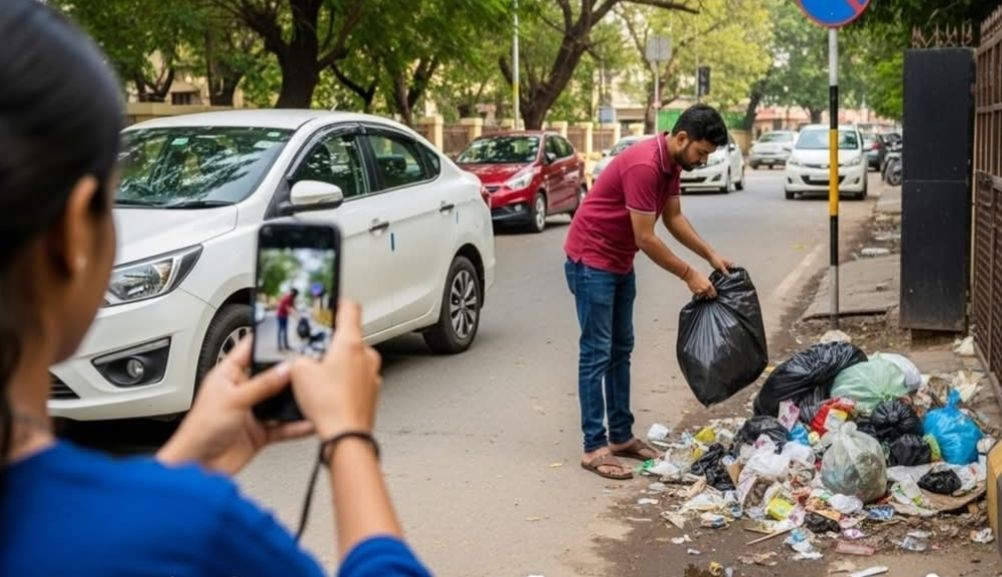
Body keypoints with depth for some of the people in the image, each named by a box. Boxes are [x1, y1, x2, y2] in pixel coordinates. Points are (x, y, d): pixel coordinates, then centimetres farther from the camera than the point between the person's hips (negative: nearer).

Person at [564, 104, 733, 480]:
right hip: (591, 260, -10)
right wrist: (689, 275, -17)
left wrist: (711, 256, 5)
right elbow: (646, 239, -25)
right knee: (597, 353, -8)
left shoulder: (672, 163, 2)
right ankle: (594, 448, -5)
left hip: (620, 262, 10)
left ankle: (622, 436, 20)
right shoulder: (643, 166, -28)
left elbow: (674, 217, 14)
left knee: (621, 350, 12)